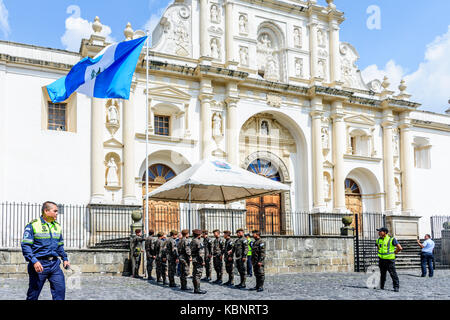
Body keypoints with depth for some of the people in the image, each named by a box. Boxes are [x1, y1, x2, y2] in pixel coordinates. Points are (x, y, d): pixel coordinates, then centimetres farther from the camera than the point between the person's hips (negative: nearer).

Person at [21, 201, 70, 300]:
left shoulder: (57, 226, 15)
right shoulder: (33, 225, -5)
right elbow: (25, 245, -11)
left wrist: (65, 259, 15)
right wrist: (34, 261, -21)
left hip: (54, 264, 5)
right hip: (39, 264, -5)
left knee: (60, 291, -1)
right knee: (33, 295, 4)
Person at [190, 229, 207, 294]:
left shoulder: (192, 242, 12)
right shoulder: (199, 242, -15)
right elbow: (201, 252, -19)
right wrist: (203, 261, -17)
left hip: (194, 260, 9)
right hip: (198, 260, -9)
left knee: (195, 274, 12)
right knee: (198, 275, -7)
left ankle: (195, 289, 17)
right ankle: (197, 289, -6)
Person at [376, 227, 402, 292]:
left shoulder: (392, 239, -9)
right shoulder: (378, 240, 8)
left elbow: (400, 248, -8)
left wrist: (394, 253, -1)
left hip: (389, 259, -5)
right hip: (381, 259, 5)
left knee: (393, 274, -6)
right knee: (382, 274, 12)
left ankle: (396, 287, 0)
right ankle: (381, 287, 22)